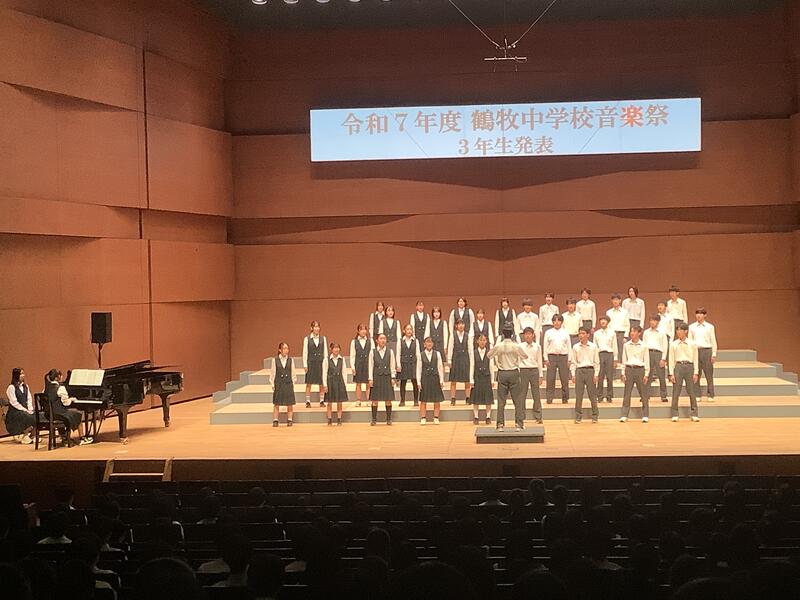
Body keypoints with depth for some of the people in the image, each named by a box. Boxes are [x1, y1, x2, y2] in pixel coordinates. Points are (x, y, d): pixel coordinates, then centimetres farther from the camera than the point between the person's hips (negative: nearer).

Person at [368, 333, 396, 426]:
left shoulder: (390, 352, 3)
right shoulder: (373, 352, 0)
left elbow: (392, 366, 5)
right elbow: (371, 366, 2)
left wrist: (392, 378, 0)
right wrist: (370, 379, -3)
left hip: (387, 377, 1)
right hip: (376, 377, -1)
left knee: (388, 399, 4)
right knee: (375, 399, 2)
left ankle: (388, 419, 11)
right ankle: (374, 419, 9)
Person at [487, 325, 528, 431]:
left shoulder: (498, 346, -6)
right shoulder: (516, 346, -9)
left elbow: (489, 355, 8)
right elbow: (525, 356, 4)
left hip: (502, 373, 1)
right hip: (514, 373, -1)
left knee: (501, 400, 7)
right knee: (517, 400, 6)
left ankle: (500, 424, 7)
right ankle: (519, 424, 4)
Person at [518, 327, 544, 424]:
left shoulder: (537, 346, 6)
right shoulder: (520, 346, 3)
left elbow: (539, 361, 9)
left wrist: (541, 375, 7)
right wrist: (517, 375, -2)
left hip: (534, 370, 1)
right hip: (523, 371, -1)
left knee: (536, 394, 1)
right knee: (522, 395, 1)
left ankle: (538, 416, 7)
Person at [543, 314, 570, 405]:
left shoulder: (565, 333, 10)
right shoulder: (548, 333, 7)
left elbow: (569, 347, 11)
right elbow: (545, 346, 6)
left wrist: (569, 360, 4)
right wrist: (546, 359, -1)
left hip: (563, 356, 1)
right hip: (551, 356, -1)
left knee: (565, 379, 1)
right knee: (550, 378, -2)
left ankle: (565, 398, 9)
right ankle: (549, 398, 3)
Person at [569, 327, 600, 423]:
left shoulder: (593, 346, 3)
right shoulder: (575, 347, 5)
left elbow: (596, 362, 5)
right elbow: (573, 362, 8)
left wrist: (596, 374, -2)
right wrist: (573, 374, 1)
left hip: (590, 370, -1)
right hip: (579, 371, 1)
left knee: (592, 394, 2)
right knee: (578, 395, 2)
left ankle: (595, 416, 11)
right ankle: (578, 416, 9)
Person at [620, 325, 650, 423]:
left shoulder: (643, 346, 1)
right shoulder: (626, 345, 6)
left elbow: (646, 361, 3)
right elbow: (624, 360, 10)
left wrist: (646, 374, -2)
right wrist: (623, 373, 6)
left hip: (640, 369, -2)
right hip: (629, 369, 2)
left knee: (643, 394, 1)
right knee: (627, 394, 1)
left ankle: (645, 416, 8)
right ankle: (624, 415, 5)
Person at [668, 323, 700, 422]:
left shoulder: (692, 344, 3)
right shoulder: (673, 344, 4)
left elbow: (695, 359, 6)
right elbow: (671, 359, 5)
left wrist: (696, 372, 0)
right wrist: (671, 373, 0)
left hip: (689, 367, 0)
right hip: (678, 367, 0)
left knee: (691, 391, 4)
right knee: (676, 392, 0)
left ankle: (694, 414, 12)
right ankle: (674, 415, 6)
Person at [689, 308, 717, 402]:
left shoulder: (710, 327, 6)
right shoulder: (691, 327, 9)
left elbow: (713, 341, 7)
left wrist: (714, 354, 2)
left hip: (707, 351, -1)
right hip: (695, 351, 1)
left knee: (709, 374, -1)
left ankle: (710, 395, 7)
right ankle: (697, 395, 9)